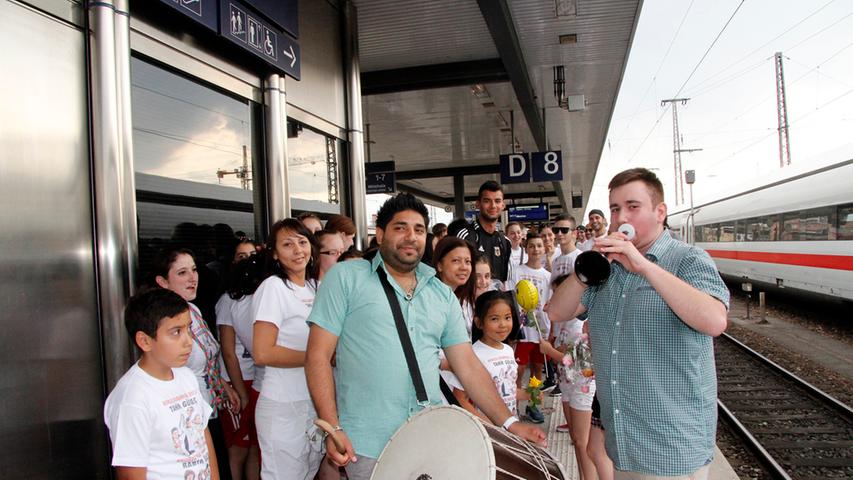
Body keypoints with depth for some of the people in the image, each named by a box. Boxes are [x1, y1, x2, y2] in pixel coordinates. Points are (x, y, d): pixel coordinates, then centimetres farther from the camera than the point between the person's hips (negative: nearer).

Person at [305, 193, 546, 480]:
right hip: (368, 446, -3)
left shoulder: (443, 295, 10)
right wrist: (333, 429, -12)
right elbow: (319, 355, -5)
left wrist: (510, 424, 0)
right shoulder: (346, 277, -2)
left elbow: (468, 366, 9)